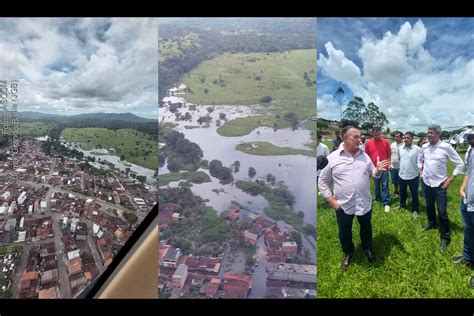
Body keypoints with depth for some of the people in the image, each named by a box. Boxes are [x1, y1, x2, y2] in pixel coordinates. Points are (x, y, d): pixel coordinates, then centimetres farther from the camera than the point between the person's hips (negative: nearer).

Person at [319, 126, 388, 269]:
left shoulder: (364, 156, 1)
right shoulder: (332, 157, -10)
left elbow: (373, 174, 10)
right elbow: (323, 181, -4)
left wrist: (378, 170, -13)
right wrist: (330, 199, -11)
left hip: (364, 202, 3)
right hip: (343, 204, -2)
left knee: (366, 228, 23)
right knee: (344, 232, 15)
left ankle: (368, 248, 49)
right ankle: (348, 253, 40)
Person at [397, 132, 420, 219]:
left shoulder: (417, 149, -12)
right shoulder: (400, 148, 1)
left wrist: (421, 172, -12)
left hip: (413, 175, -4)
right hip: (402, 175, 4)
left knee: (414, 194, 7)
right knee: (402, 192, 21)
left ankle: (415, 210, 22)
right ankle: (402, 205, 41)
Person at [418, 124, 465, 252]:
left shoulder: (446, 147, -15)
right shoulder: (424, 147, -1)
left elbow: (460, 164, -8)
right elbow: (420, 159, 20)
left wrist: (451, 179, -9)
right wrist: (421, 171, 10)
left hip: (440, 184, -4)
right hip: (426, 182, 4)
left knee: (442, 212, -2)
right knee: (429, 206, 20)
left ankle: (445, 237, 11)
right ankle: (432, 223, 44)